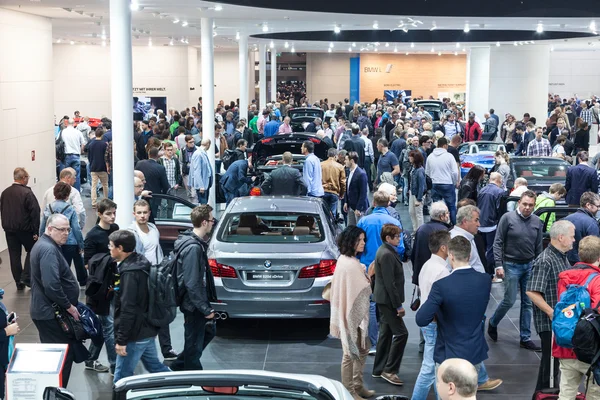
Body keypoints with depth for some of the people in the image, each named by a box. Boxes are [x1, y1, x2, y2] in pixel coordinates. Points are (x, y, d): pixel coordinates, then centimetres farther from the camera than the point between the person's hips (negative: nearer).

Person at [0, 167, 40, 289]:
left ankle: (19, 283, 14)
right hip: (25, 229, -5)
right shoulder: (27, 193, -15)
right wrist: (36, 231, -11)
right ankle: (26, 277, 1)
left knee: (14, 255, 10)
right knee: (32, 251, 12)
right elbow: (35, 213, -17)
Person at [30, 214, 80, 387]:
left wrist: (68, 304, 22)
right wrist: (69, 306, -19)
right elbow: (51, 286, -31)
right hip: (51, 313, -11)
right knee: (64, 355, -5)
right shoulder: (48, 250, -21)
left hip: (46, 310, 11)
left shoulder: (45, 245, 13)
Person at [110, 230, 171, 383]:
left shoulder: (129, 273, -21)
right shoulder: (140, 263, 8)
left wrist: (121, 340, -19)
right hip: (147, 330, 10)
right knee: (154, 366, 21)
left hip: (135, 335, -10)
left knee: (121, 378, -1)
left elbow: (128, 309, -23)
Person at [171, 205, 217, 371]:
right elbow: (191, 284, -27)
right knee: (194, 345, 5)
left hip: (197, 303, 10)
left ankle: (179, 366, 33)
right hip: (194, 306, -10)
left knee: (209, 332, 24)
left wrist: (206, 305, 19)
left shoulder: (196, 243, 6)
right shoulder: (193, 248, -25)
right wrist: (206, 309, -21)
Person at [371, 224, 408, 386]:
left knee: (386, 333, 15)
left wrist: (396, 303, 19)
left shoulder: (385, 251, 12)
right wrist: (398, 305, -19)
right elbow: (389, 283, -22)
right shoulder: (387, 254, -20)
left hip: (384, 300, 11)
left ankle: (379, 369, 22)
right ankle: (389, 370, -3)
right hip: (387, 300, -11)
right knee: (401, 333, -8)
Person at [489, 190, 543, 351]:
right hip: (512, 265, -4)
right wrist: (499, 265, -13)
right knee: (509, 300, -2)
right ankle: (492, 323, 25)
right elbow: (498, 243, -8)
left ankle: (526, 338, 15)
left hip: (530, 266, 4)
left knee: (528, 303, 6)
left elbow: (539, 247, 9)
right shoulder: (508, 218, -9)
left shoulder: (536, 221, 3)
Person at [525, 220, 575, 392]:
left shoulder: (563, 258, 9)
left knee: (558, 358, 19)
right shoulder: (544, 261, -20)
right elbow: (532, 292, -25)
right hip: (550, 322, -9)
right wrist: (552, 313, -23)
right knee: (550, 359, 2)